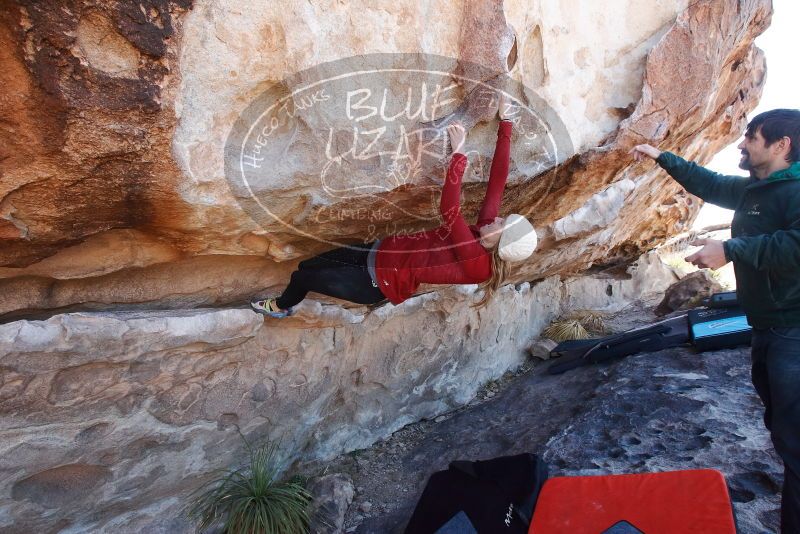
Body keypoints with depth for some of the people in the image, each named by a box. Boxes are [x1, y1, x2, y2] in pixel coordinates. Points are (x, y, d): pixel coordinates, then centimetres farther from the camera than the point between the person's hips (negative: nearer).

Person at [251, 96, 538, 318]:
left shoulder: (476, 263, -29)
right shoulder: (484, 227, -8)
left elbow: (449, 211, -41)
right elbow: (497, 179, -10)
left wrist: (458, 153, -42)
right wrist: (505, 125, -13)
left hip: (379, 282, -7)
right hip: (381, 250, 8)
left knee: (302, 277, 6)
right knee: (307, 265, 19)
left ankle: (281, 307, 40)